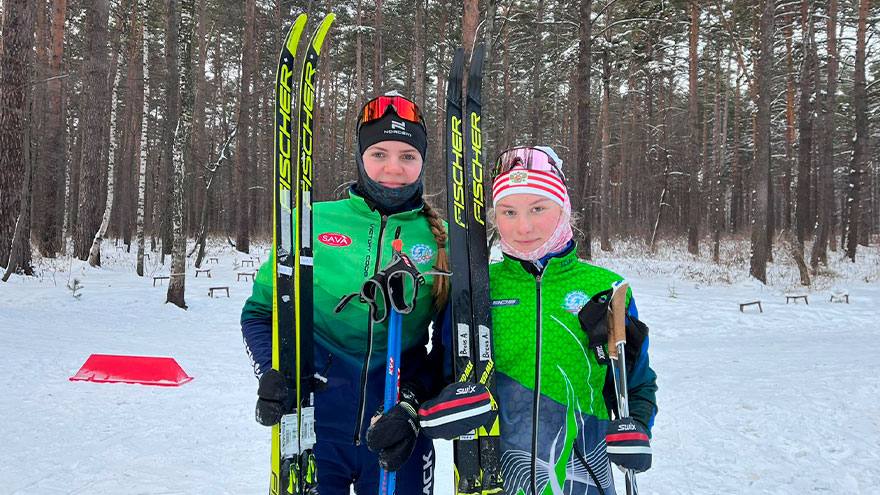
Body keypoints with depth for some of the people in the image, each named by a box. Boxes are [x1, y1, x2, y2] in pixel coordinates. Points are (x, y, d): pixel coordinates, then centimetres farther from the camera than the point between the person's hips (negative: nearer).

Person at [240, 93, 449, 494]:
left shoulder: (440, 242, 0)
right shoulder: (314, 223, -2)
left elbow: (452, 345, 3)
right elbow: (260, 310, 6)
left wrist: (413, 404, -11)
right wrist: (272, 374, -10)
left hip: (396, 434, 1)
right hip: (312, 425, 0)